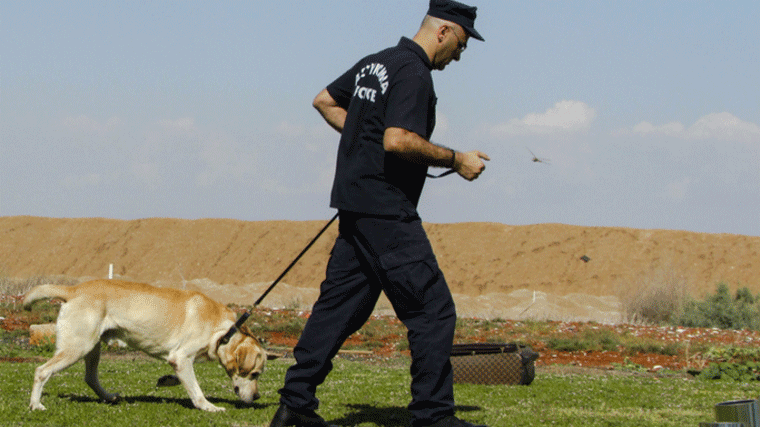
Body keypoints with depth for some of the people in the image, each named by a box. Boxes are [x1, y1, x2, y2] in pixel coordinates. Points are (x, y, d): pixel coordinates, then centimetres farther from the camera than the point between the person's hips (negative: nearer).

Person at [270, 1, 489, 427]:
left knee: (341, 304, 12)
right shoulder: (413, 73, -14)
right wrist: (456, 160, -15)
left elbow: (325, 101, 27)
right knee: (433, 310, -4)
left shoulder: (375, 63, 16)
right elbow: (398, 140, -25)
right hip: (387, 211, -10)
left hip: (356, 208, 10)